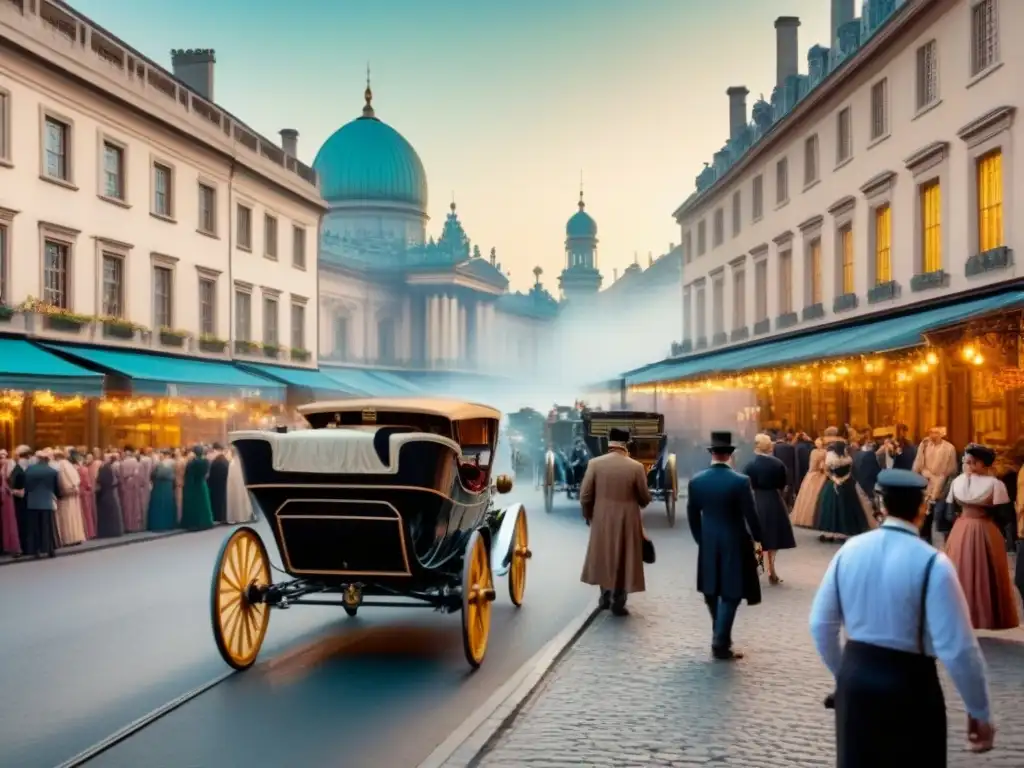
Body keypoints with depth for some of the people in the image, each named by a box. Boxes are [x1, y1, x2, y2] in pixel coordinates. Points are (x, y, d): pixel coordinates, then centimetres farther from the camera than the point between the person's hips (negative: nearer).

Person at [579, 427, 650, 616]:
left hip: (602, 520, 2)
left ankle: (605, 596, 31)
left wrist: (588, 515, 11)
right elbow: (645, 498, -3)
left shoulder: (595, 463, -9)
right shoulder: (636, 467, -12)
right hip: (627, 521, -2)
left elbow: (585, 495, -5)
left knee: (603, 557, 20)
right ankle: (618, 602, 12)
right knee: (623, 560, 8)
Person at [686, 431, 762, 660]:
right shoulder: (740, 481, -16)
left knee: (712, 591, 19)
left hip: (708, 544, 4)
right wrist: (757, 538, 4)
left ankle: (720, 637, 32)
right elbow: (751, 514, -12)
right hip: (734, 543, -4)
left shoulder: (696, 481, -4)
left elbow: (692, 515, 3)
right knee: (731, 593, 3)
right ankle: (720, 644, 0)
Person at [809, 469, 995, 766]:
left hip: (856, 674, 5)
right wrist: (980, 712, -6)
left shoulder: (850, 549, -2)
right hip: (910, 682, -4)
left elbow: (821, 624, 5)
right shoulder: (932, 563, -18)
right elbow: (958, 650, -18)